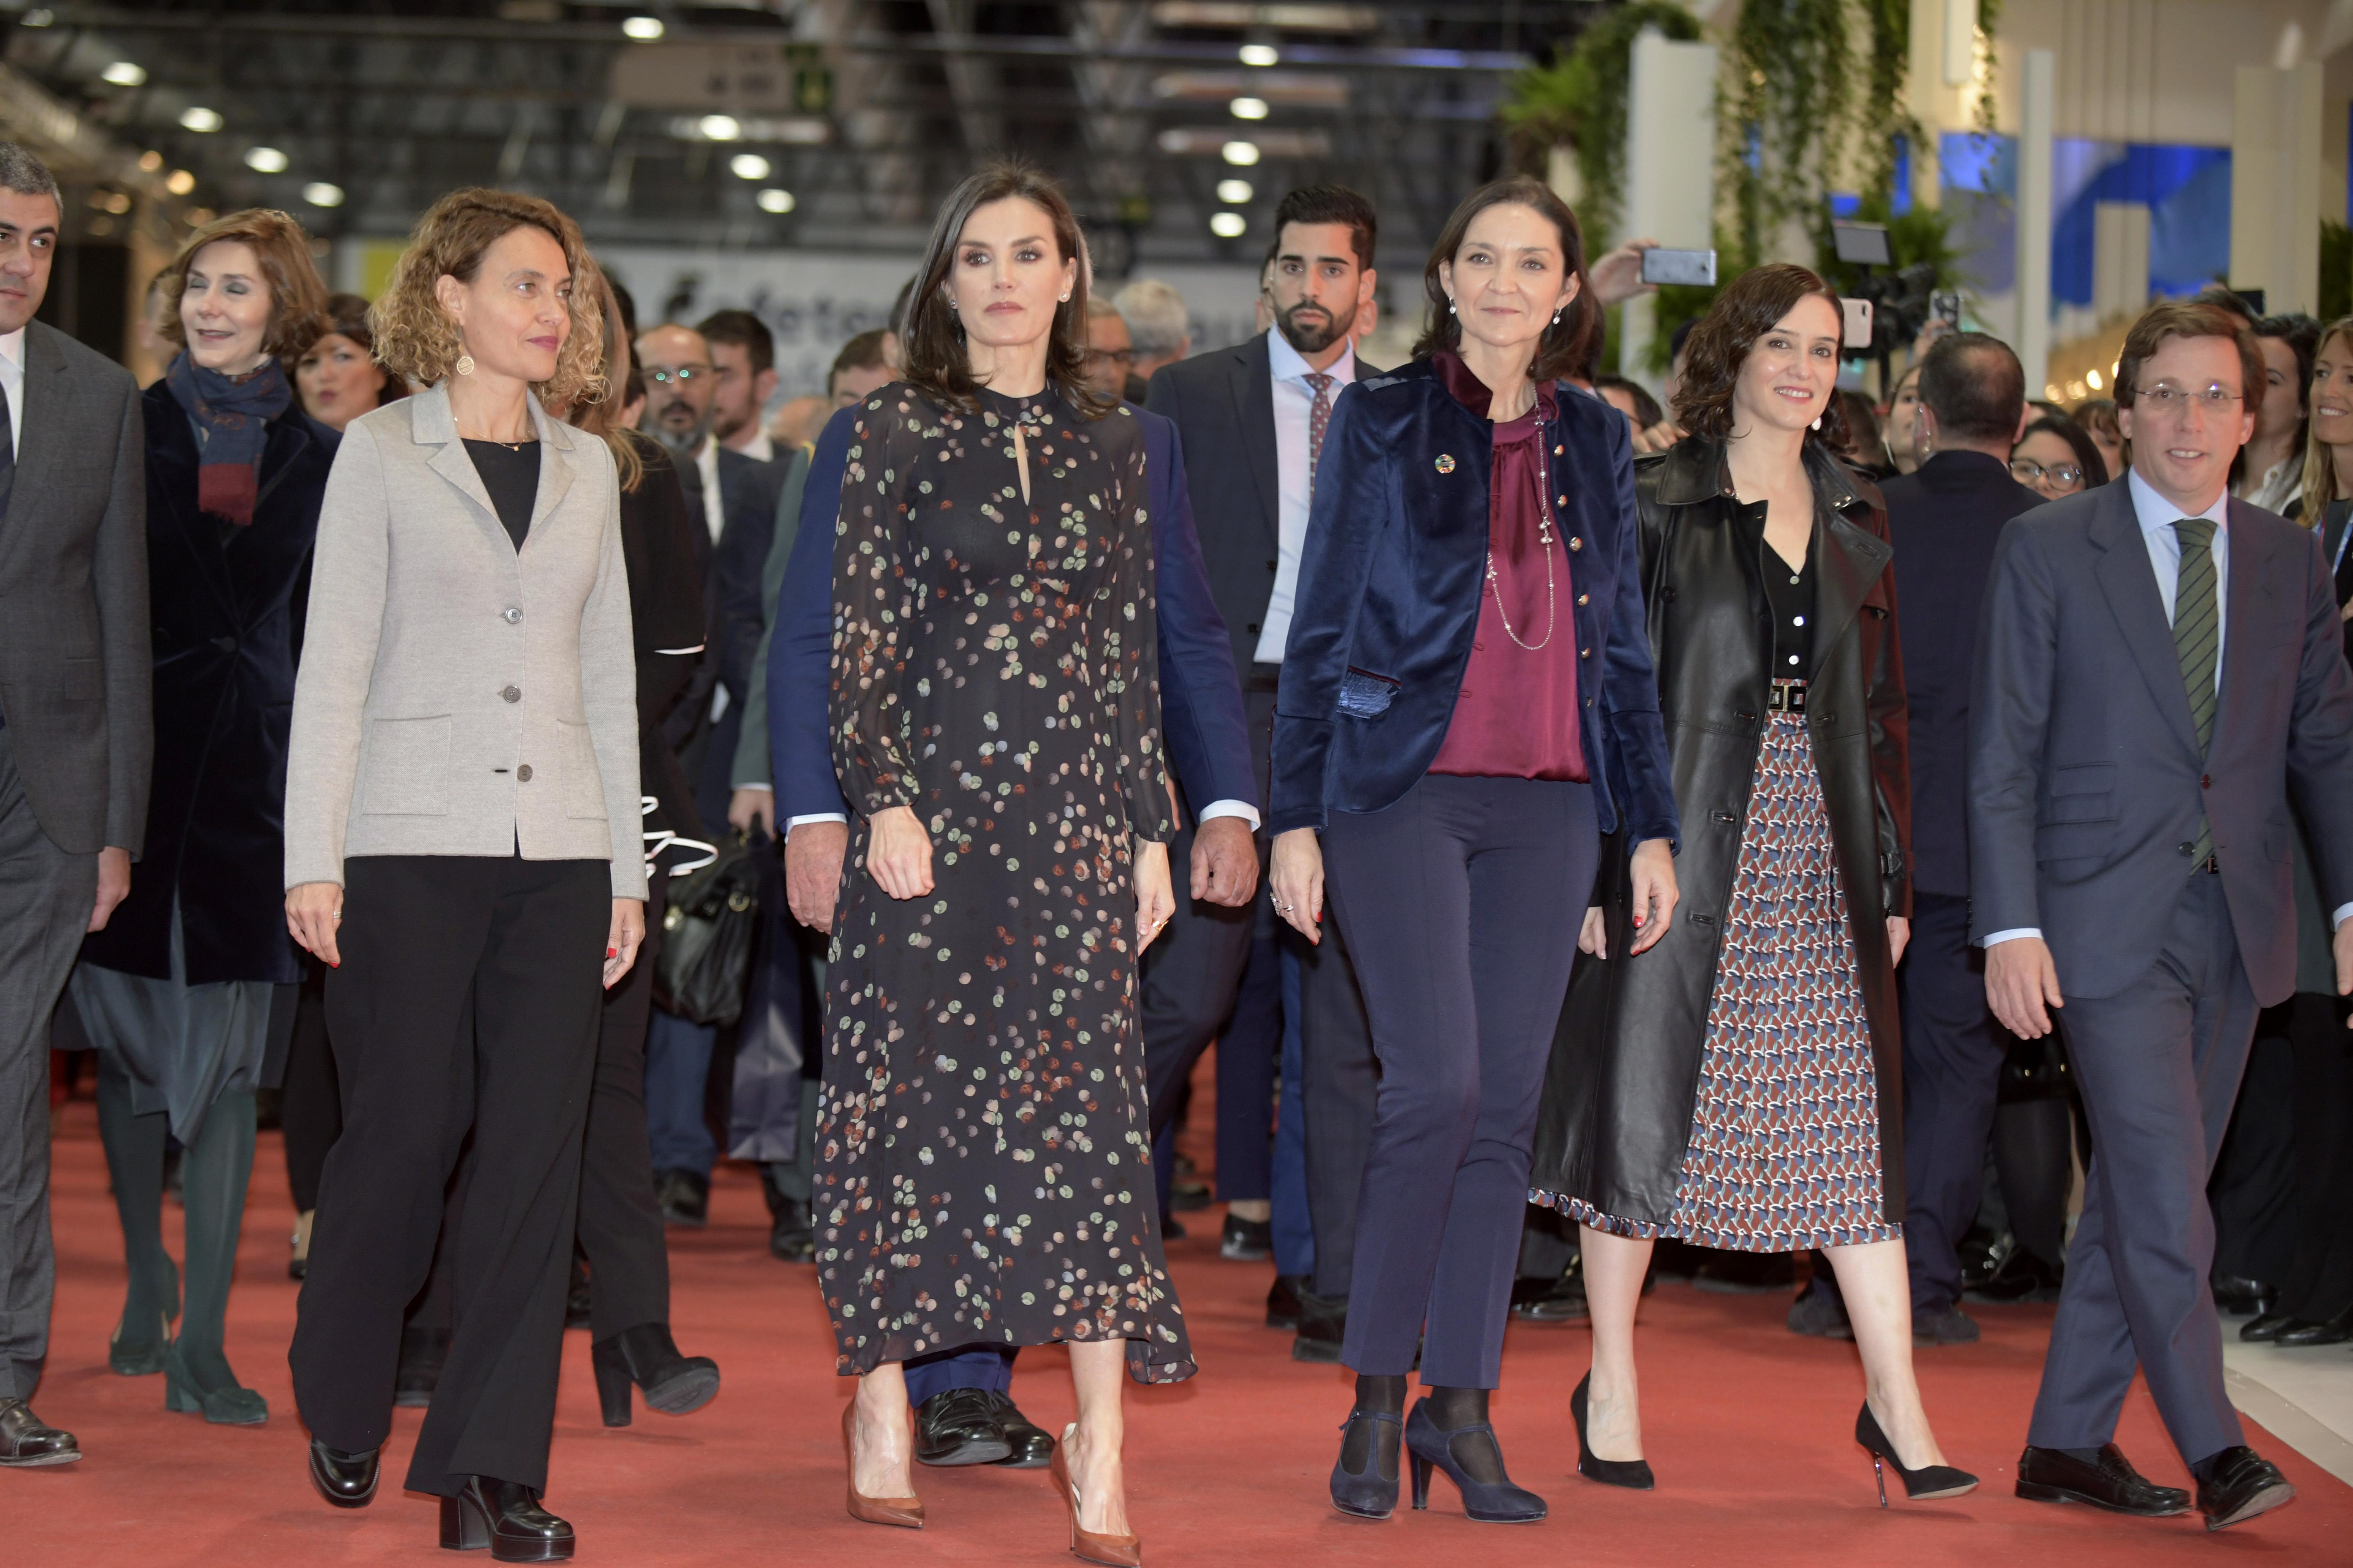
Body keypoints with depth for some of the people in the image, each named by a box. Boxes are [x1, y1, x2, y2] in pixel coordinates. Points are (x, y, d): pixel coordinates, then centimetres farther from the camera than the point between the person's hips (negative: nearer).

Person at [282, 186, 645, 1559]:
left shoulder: (587, 468, 14)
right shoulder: (383, 452, 2)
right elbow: (333, 663, -1)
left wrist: (625, 867, 12)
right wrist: (314, 858, -7)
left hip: (557, 849, 4)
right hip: (413, 841, -3)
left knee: (539, 1147, -3)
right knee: (407, 1131, 0)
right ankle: (343, 1409, 23)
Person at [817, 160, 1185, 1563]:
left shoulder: (1111, 444, 11)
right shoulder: (899, 432, 3)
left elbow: (1136, 648, 12)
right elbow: (863, 631, -1)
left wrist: (1153, 829, 8)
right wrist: (883, 800, -11)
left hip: (1076, 810, 2)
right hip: (934, 801, -2)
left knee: (1087, 1099, -4)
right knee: (907, 1088, 2)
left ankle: (1101, 1448, -4)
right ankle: (884, 1402, 15)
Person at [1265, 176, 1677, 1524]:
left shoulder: (1596, 442, 14)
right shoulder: (1383, 421, 4)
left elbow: (1627, 645, 16)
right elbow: (1319, 629, 2)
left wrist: (1653, 827, 11)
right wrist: (1295, 817, -3)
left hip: (1547, 805, 4)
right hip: (1403, 789, -3)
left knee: (1509, 1105, 2)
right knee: (1439, 1082, -14)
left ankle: (1462, 1403, 10)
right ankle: (1379, 1392, 0)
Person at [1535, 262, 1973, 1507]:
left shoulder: (1855, 518, 13)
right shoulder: (1655, 504, -1)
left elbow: (1882, 706, 15)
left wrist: (1893, 875, 10)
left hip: (1820, 852, 4)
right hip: (1685, 841, -4)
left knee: (1850, 1112, 1)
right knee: (1645, 1091, 1)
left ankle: (1896, 1404, 3)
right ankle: (1613, 1387, 13)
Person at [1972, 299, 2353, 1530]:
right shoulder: (2045, 550, -1)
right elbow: (2001, 754, -3)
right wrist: (2012, 927, -11)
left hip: (2236, 923, 4)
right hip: (2106, 919, -4)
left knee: (2143, 1192, 9)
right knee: (2166, 1196, -10)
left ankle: (2067, 1440, 18)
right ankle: (2211, 1447, 0)